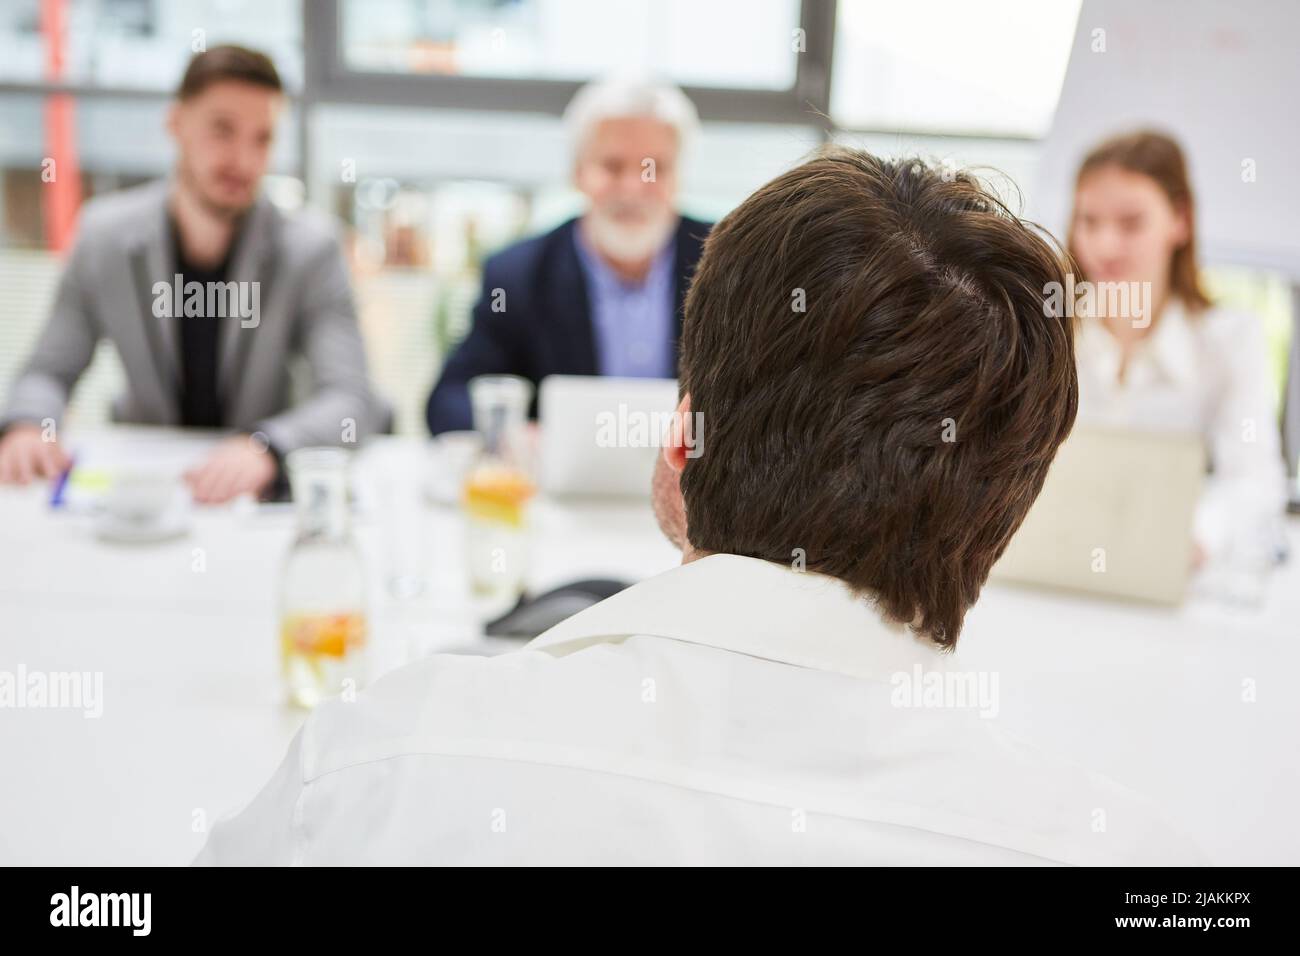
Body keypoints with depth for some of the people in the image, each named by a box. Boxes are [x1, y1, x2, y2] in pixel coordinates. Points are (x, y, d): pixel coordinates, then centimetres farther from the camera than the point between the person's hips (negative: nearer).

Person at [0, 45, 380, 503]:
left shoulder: (309, 249, -16)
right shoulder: (105, 233, -7)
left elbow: (350, 398, -24)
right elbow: (50, 371, 1)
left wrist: (263, 445, -43)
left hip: (262, 490, -4)